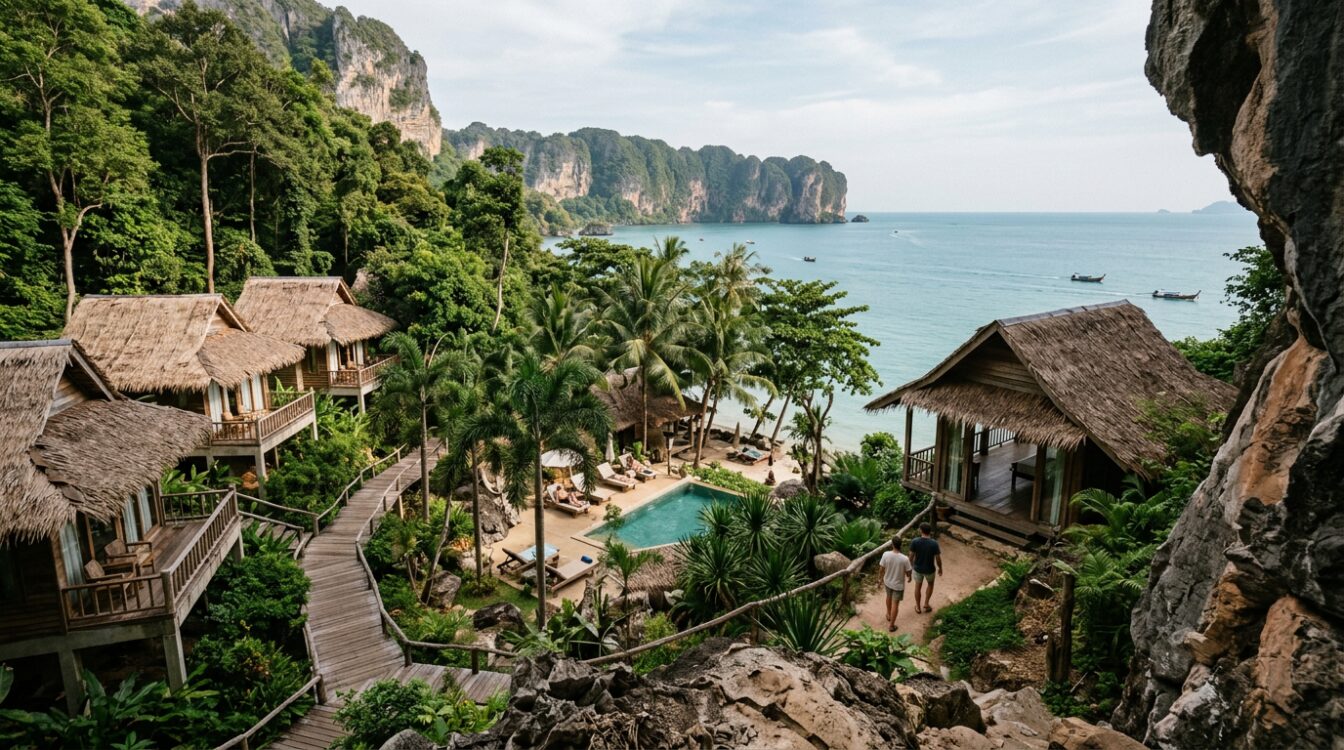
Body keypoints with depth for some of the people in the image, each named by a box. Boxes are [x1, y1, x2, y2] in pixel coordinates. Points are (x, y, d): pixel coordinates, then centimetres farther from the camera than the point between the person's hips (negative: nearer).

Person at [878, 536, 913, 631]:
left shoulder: (886, 554, -23)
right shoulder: (905, 559, -30)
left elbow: (882, 568, -9)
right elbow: (908, 573, -14)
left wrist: (882, 578, 11)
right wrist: (909, 577, 11)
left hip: (888, 582, 3)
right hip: (898, 584, -3)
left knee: (889, 597, 31)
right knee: (895, 604, 13)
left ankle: (888, 615, 53)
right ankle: (891, 625, 25)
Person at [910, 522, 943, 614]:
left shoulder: (915, 542, -20)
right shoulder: (934, 543, -22)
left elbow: (911, 555, -9)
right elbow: (938, 558, -14)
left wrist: (911, 564, 11)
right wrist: (940, 568, 5)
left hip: (918, 568, 1)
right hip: (929, 569, -1)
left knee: (918, 586, 21)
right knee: (930, 584, 29)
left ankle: (918, 607, 34)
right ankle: (926, 604, 30)